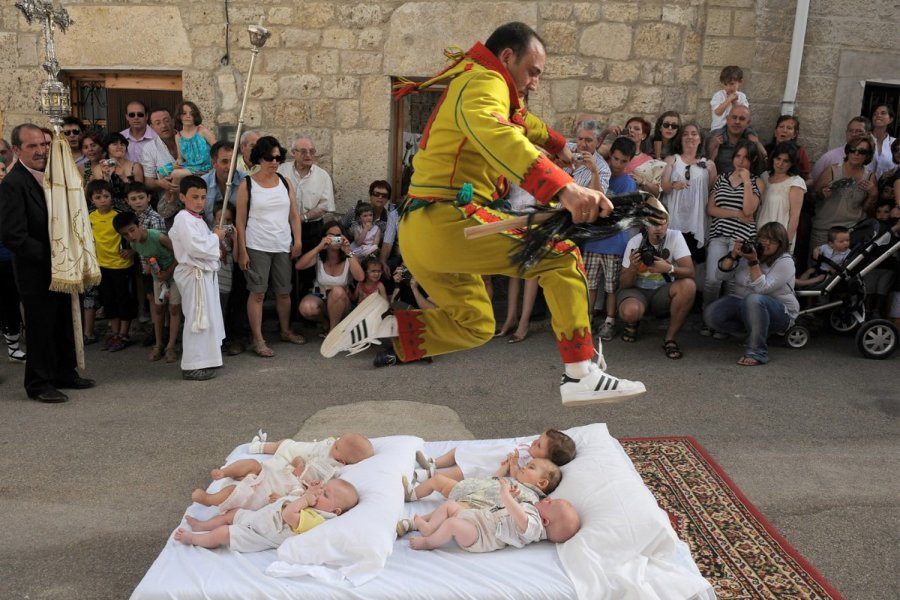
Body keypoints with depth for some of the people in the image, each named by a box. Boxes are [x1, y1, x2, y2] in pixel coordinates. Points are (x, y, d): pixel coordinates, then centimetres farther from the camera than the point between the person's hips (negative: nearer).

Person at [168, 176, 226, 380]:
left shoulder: (196, 219, 16)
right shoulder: (184, 219, -16)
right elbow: (196, 247, -27)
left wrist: (215, 252, 7)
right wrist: (216, 237, -14)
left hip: (205, 273, 11)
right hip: (194, 274, -11)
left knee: (207, 317, 17)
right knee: (197, 318, -7)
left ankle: (204, 359, 28)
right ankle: (192, 367, 0)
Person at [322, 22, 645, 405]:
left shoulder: (475, 84, 24)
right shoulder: (484, 83, -7)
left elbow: (517, 121, 47)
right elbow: (496, 135, -32)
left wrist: (557, 144, 54)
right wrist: (563, 188, -43)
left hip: (421, 230, 10)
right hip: (448, 220, -10)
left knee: (473, 325, 23)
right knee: (561, 254, -6)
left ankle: (379, 323, 11)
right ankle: (581, 377, -12)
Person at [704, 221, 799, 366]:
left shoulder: (785, 262, -10)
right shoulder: (747, 252, 4)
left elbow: (762, 289, -23)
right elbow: (721, 275, -2)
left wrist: (753, 262, -28)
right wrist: (733, 255, -15)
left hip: (778, 312, -5)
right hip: (740, 303, 5)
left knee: (753, 300, -40)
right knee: (710, 314, -22)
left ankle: (756, 352, -31)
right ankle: (754, 333, -3)